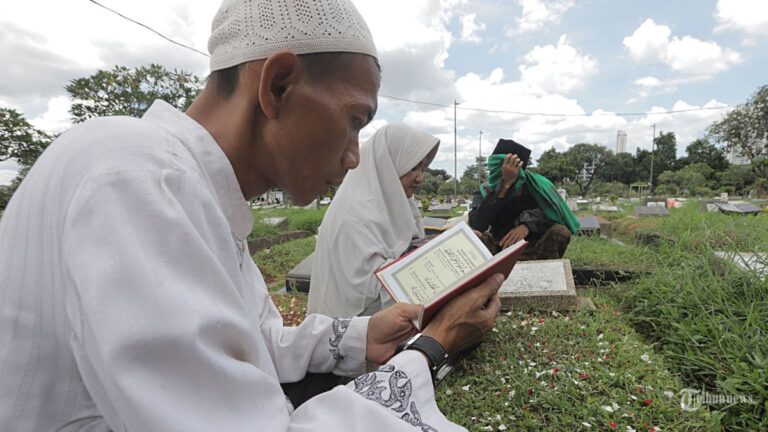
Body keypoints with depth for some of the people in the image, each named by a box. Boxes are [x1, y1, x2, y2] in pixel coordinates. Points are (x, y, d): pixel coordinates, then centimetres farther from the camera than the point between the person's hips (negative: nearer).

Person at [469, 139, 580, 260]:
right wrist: (505, 185, -33)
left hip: (534, 250, 0)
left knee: (561, 232, -26)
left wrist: (529, 225, -31)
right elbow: (477, 225, -29)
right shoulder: (485, 191, -10)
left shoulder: (537, 185, -8)